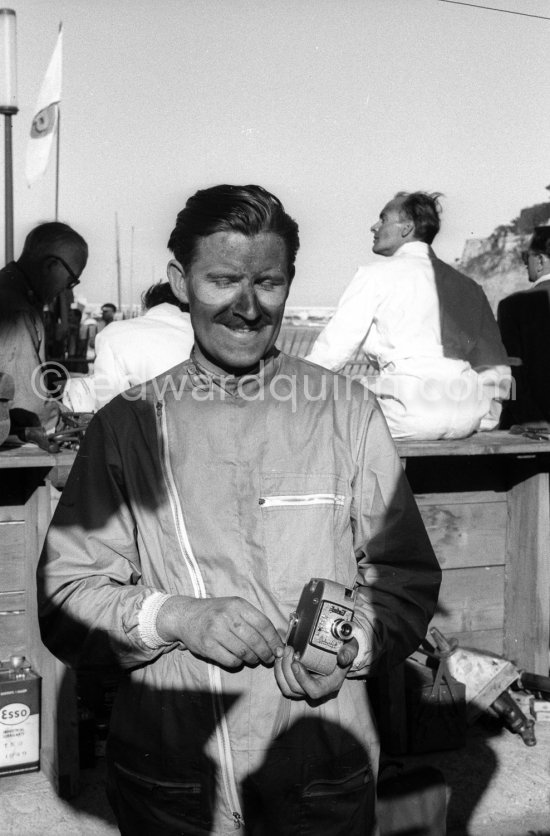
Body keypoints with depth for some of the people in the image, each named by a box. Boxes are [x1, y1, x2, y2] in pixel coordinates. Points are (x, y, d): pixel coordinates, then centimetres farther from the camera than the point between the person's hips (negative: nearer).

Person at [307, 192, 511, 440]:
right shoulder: (465, 284, 19)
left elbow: (331, 352, -1)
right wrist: (486, 418, 27)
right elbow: (497, 369, 18)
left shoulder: (376, 275, 3)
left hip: (411, 414, -7)